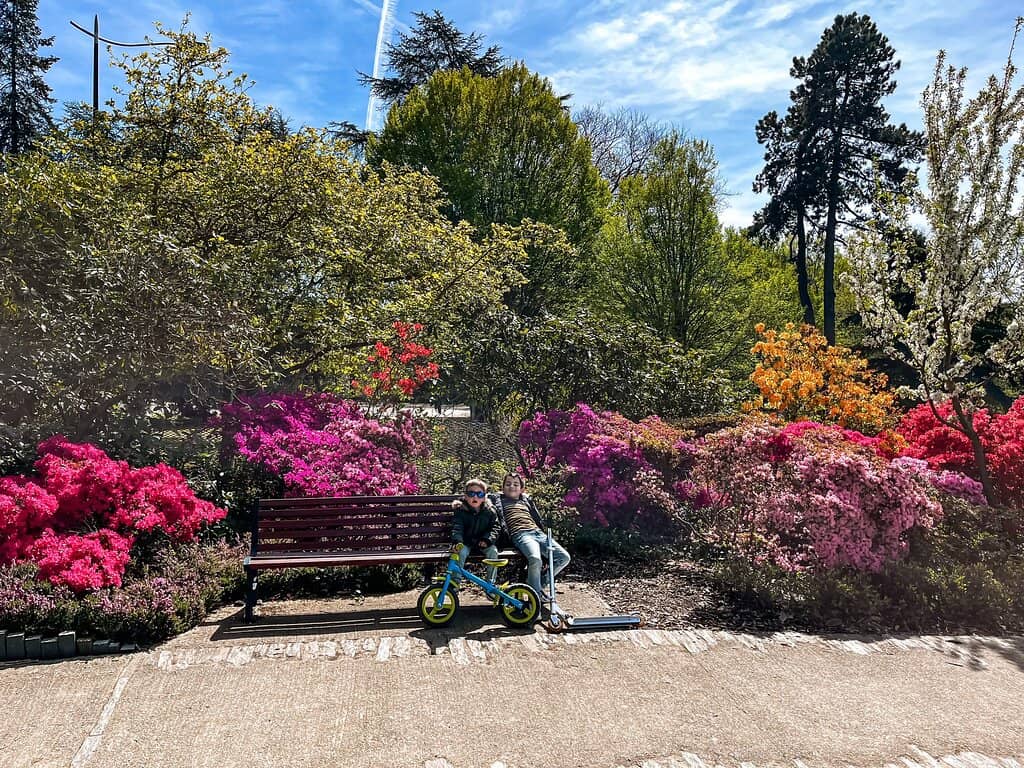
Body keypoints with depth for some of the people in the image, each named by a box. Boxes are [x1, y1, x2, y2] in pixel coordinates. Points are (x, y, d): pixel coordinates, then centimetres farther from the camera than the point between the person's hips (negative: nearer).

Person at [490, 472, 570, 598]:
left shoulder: (526, 500, 32)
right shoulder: (498, 499, 21)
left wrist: (546, 532, 19)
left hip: (538, 533, 6)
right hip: (521, 535, -6)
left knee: (564, 557, -11)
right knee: (535, 559, -36)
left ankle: (541, 582, 7)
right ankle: (537, 596, -17)